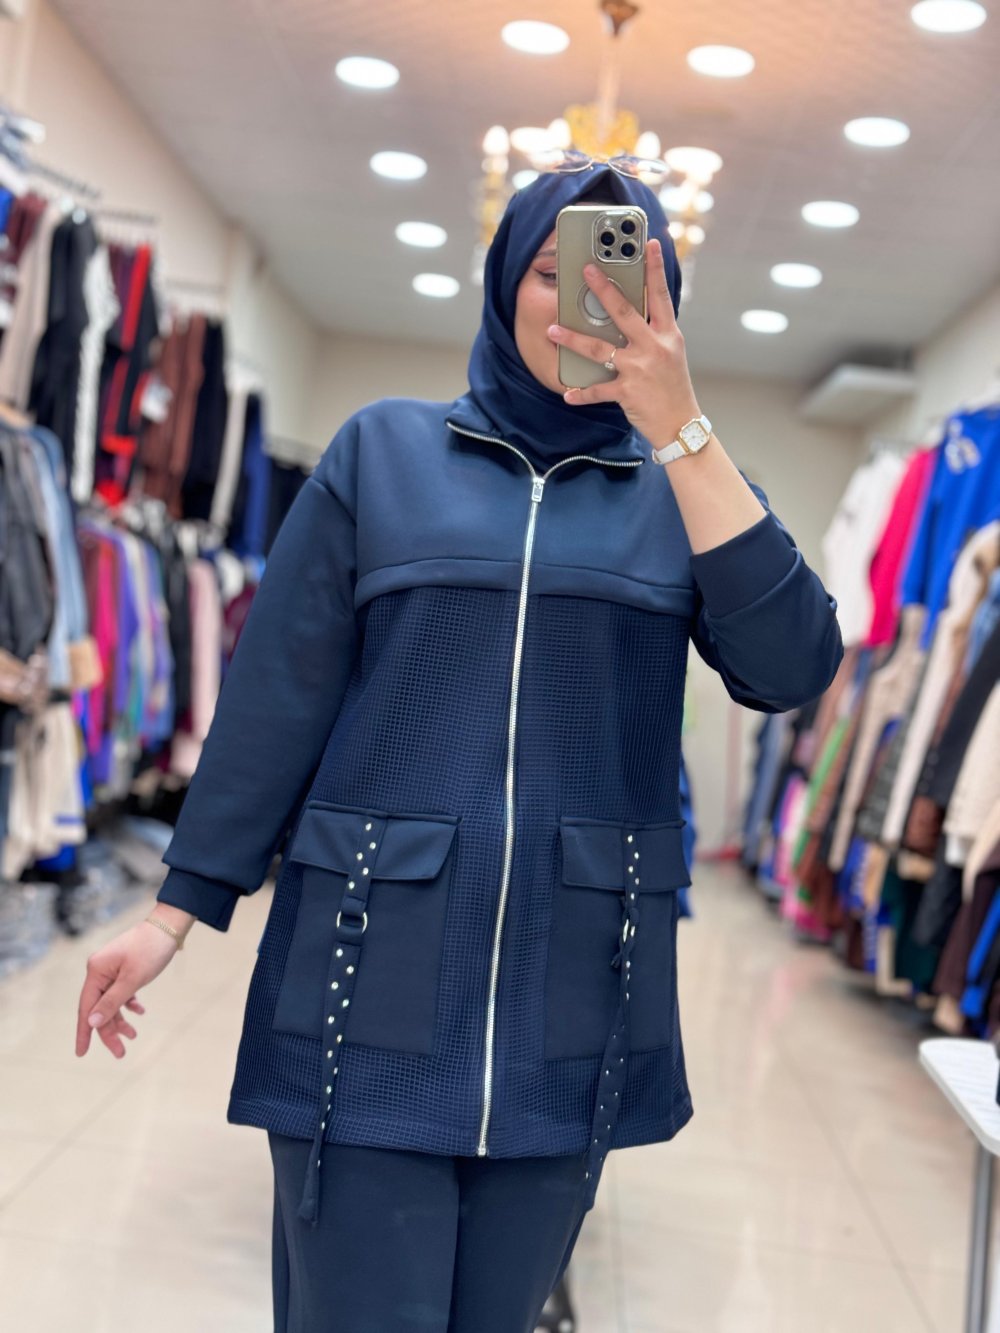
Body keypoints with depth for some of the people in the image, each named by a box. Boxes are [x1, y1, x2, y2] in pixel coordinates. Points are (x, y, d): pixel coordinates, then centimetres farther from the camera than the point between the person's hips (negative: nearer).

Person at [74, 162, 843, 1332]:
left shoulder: (682, 485, 7)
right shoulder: (385, 449, 5)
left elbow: (792, 668, -10)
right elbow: (277, 690, 3)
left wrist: (683, 431, -17)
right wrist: (178, 909, 1)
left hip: (570, 997, 2)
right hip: (374, 975, -1)